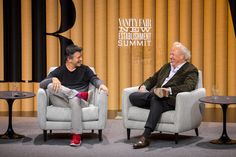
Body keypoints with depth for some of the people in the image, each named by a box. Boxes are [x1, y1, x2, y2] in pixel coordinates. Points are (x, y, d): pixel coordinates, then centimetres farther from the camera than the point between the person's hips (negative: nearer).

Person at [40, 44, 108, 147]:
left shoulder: (85, 69, 17)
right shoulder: (58, 71, 12)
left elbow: (94, 79, 4)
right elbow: (42, 84, 0)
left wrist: (101, 84, -21)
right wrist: (53, 79, -21)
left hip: (80, 101, 0)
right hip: (62, 103, 0)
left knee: (74, 99, -38)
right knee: (51, 86, -25)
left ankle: (77, 136, -38)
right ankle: (79, 94, -29)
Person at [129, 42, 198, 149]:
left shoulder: (190, 70, 4)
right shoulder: (166, 67, 28)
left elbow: (189, 86, -14)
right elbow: (153, 79, 31)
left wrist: (169, 90, -27)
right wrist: (144, 86, 8)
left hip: (170, 100, -6)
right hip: (154, 96, 7)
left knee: (156, 99, -40)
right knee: (133, 96, -17)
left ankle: (146, 136, -44)